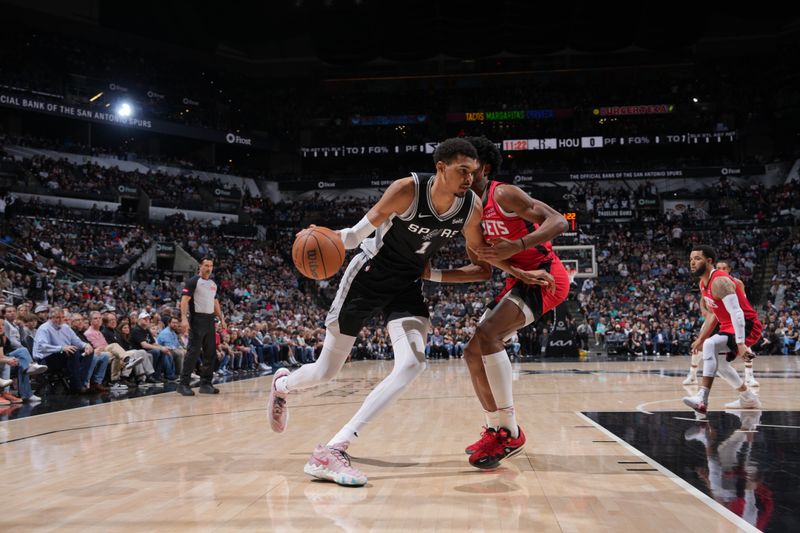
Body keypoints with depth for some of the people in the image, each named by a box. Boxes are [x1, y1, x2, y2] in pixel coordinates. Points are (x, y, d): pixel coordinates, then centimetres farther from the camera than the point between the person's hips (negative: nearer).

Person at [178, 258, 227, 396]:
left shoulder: (213, 283, 16)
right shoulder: (193, 281, -6)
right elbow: (185, 299, -13)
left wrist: (221, 319, 17)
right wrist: (184, 318, -25)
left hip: (210, 320, 8)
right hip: (197, 319, -7)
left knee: (211, 353, 7)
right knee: (193, 352, -10)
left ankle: (206, 384, 15)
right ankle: (183, 384, -6)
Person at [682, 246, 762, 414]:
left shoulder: (719, 281, -22)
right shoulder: (704, 284, 9)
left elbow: (736, 313, -31)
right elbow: (714, 315, 21)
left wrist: (740, 343, -38)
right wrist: (700, 339, 21)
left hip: (747, 327, -11)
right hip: (729, 327, 11)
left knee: (710, 345, -31)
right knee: (718, 361, 23)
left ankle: (702, 398, -36)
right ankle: (749, 399, 38)